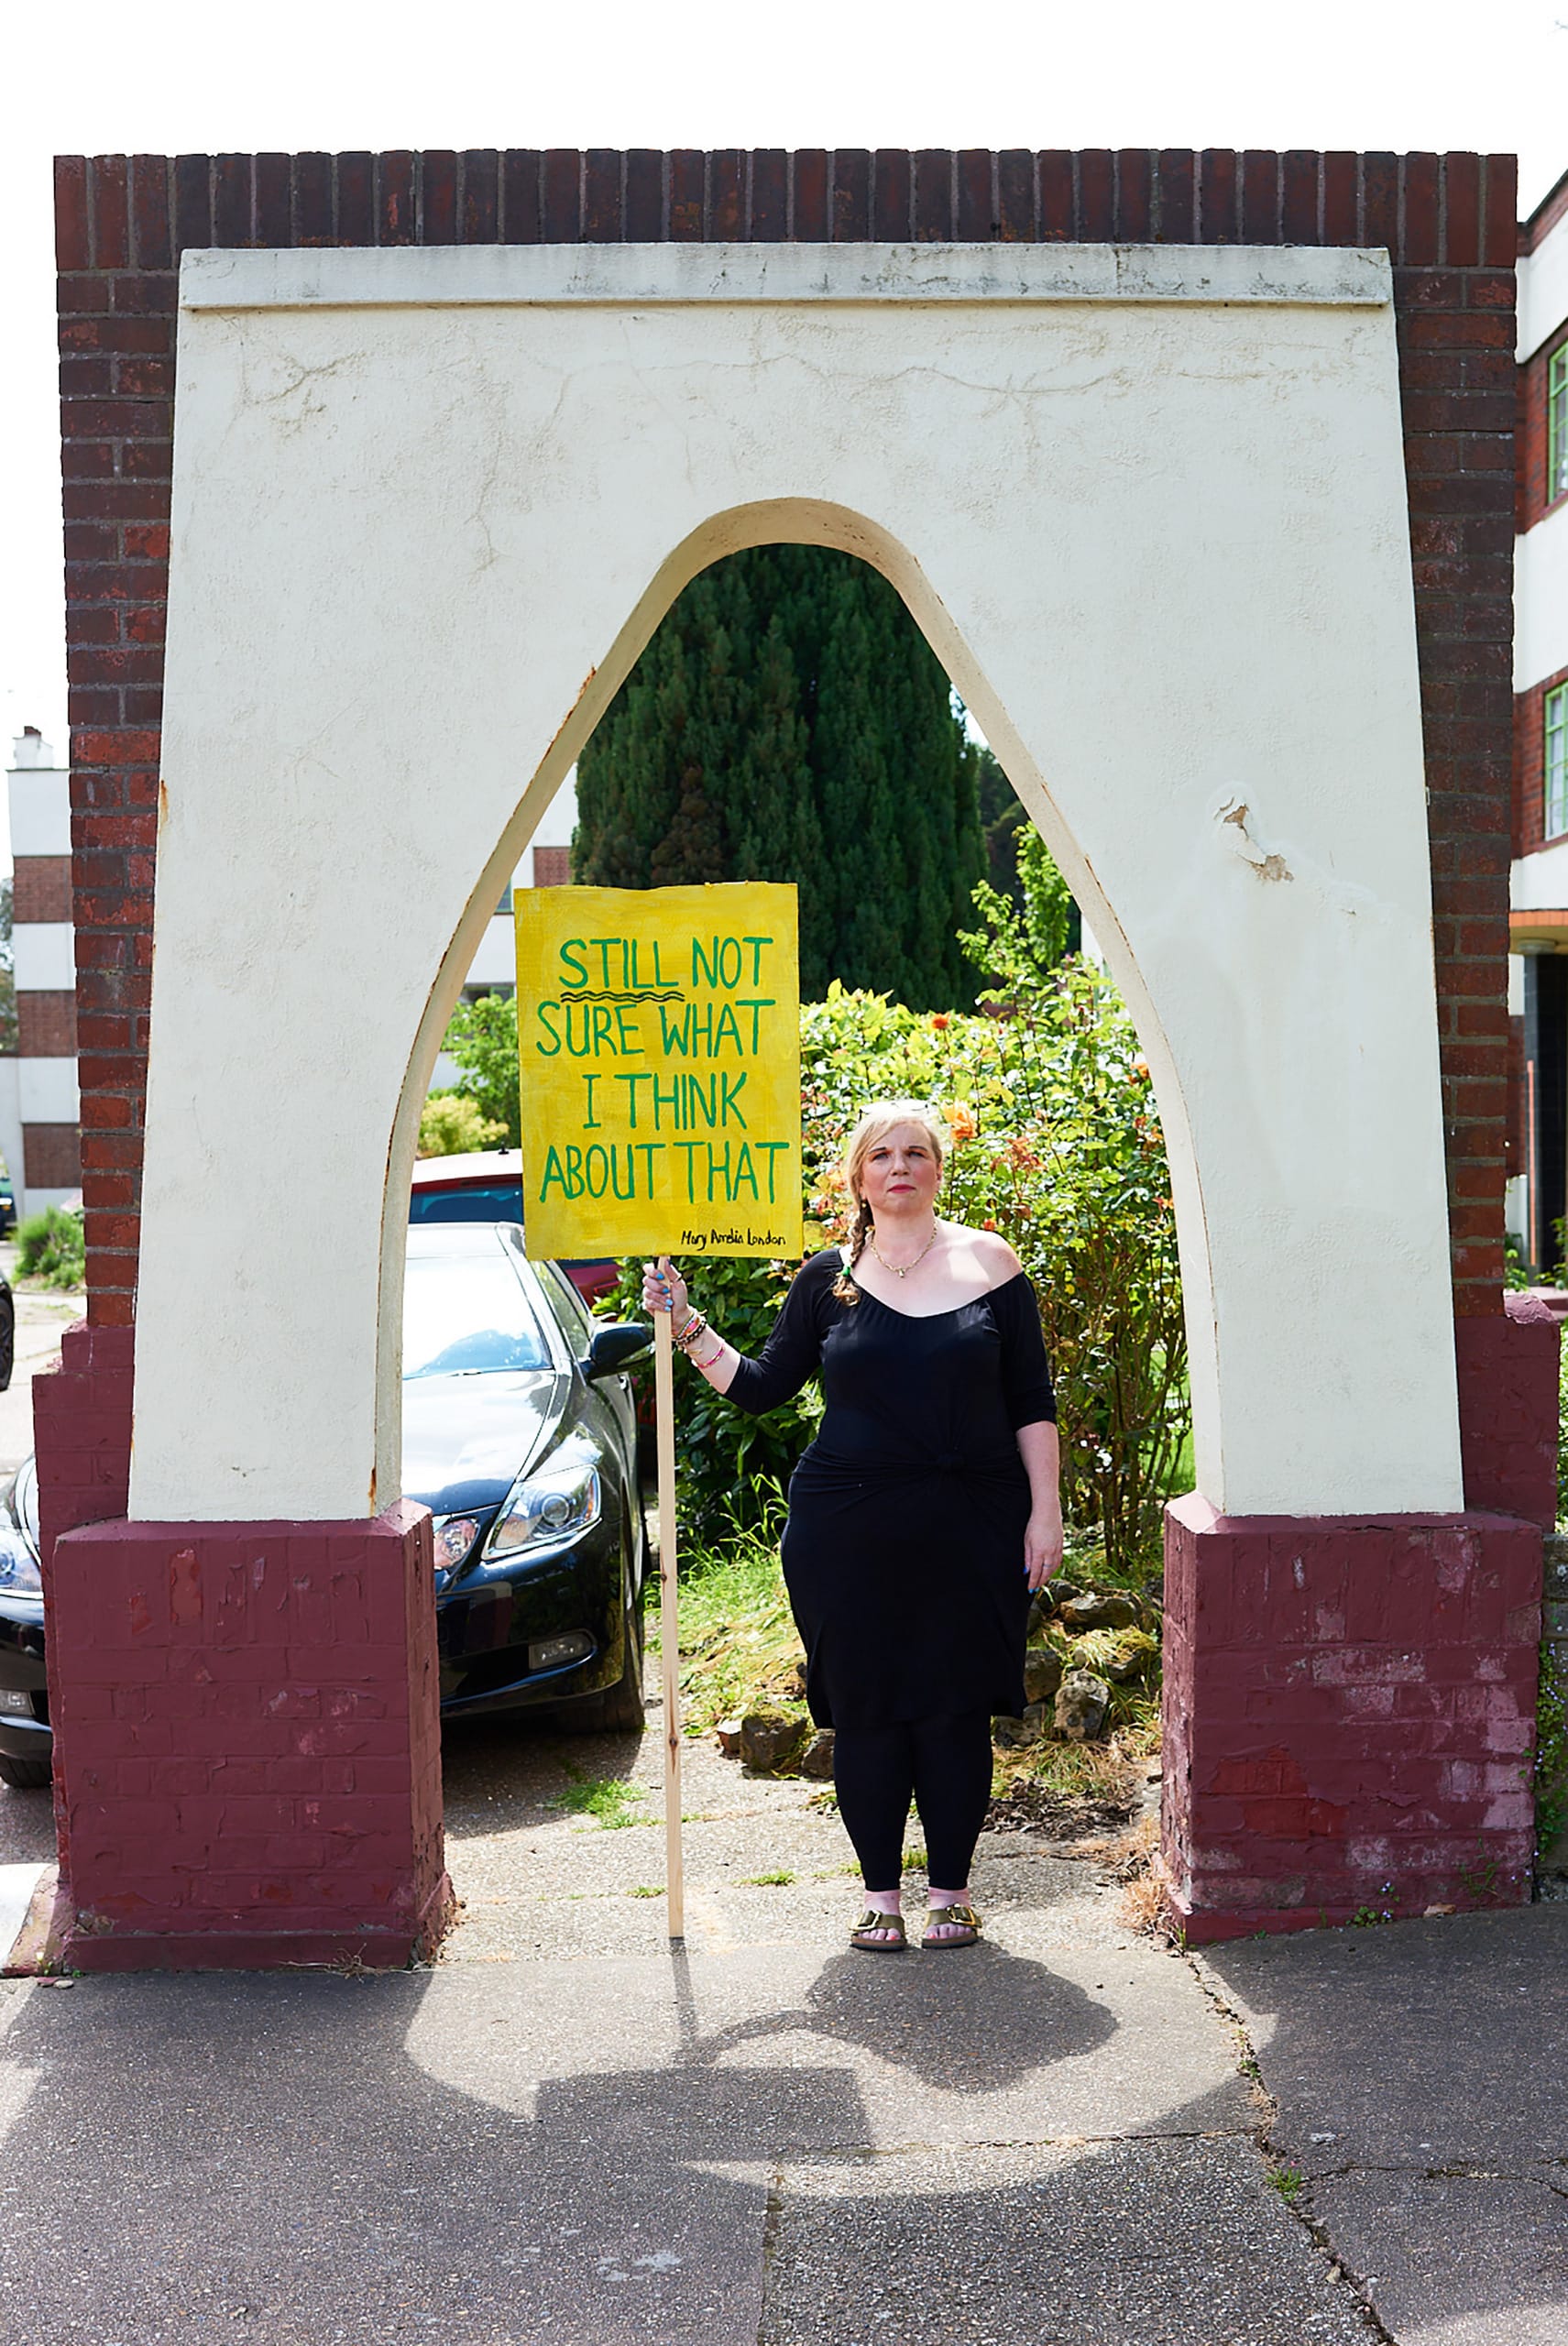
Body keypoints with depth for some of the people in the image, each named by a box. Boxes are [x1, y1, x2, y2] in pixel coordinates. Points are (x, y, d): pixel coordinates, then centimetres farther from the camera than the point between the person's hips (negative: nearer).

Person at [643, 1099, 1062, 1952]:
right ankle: (880, 1893, 18)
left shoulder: (989, 1264, 4)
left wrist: (1044, 1511, -1)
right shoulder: (828, 1279, 7)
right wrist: (686, 1324, -2)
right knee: (865, 1712, 3)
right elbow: (763, 1386, 9)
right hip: (849, 1530, 1)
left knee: (955, 1708, 3)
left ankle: (951, 1890, 18)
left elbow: (1031, 1401, 5)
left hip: (969, 1529, -1)